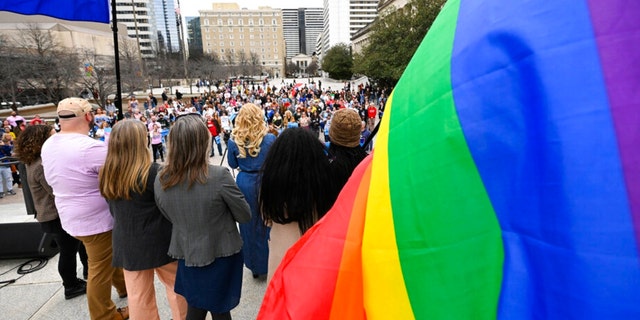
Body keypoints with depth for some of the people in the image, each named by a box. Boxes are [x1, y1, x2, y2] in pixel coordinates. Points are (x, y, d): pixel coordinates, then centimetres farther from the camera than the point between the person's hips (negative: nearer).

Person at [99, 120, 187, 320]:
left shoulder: (106, 174, -1)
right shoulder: (151, 171, -21)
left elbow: (113, 209, 10)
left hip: (126, 242, 5)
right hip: (157, 240, -5)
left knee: (138, 295, 15)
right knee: (176, 285, 16)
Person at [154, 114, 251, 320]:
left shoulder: (161, 180, -11)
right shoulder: (219, 175, -26)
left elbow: (170, 217, 5)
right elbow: (245, 216, -14)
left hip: (187, 256, 4)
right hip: (221, 255, -3)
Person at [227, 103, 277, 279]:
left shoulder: (234, 141, -8)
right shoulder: (270, 139, -12)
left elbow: (232, 164, 4)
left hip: (245, 184, 1)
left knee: (248, 224, 15)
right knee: (268, 222, 15)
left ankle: (254, 265, 29)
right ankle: (271, 262, 29)